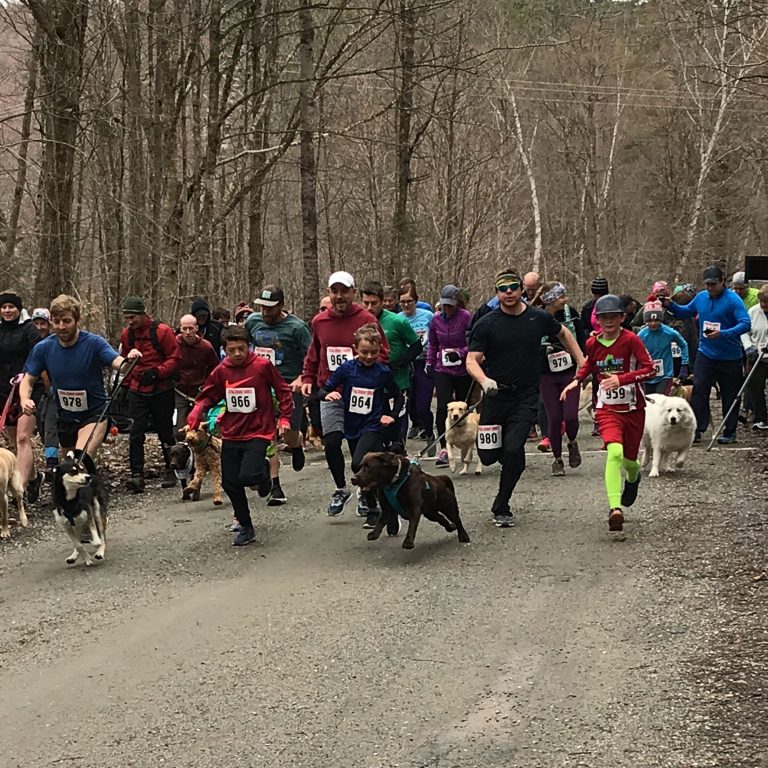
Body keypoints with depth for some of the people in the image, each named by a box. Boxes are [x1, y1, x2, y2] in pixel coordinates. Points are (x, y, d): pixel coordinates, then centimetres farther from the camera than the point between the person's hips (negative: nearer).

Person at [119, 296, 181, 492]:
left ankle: (171, 471, 23)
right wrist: (126, 383, 13)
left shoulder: (162, 331, -11)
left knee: (165, 432, 8)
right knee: (136, 432, -9)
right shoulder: (126, 334, 5)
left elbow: (175, 358, -12)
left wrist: (156, 372, -21)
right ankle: (137, 474, -11)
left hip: (162, 391, -3)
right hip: (137, 391, 3)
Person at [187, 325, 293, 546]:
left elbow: (283, 390, 1)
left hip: (258, 432, -4)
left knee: (247, 476, -22)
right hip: (231, 434, 4)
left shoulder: (262, 366, -10)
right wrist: (193, 418, -8)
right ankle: (246, 527, 22)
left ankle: (263, 471, 16)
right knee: (230, 483, 6)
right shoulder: (220, 371, 0)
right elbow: (207, 397, 8)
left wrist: (284, 417, -6)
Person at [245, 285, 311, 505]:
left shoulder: (296, 327, -10)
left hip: (289, 385, -4)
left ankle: (298, 442, 35)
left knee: (289, 435, -5)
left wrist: (300, 380, -21)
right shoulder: (253, 321, 5)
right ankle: (275, 487, 4)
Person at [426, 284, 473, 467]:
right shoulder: (436, 320, 4)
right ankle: (444, 449, -14)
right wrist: (429, 363, 10)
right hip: (442, 370, 2)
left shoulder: (466, 318, -10)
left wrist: (459, 353, -21)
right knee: (443, 407, -12)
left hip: (463, 370, -2)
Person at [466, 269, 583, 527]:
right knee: (488, 455, 0)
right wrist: (484, 381, -27)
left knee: (513, 450, -16)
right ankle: (514, 461, 38)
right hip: (495, 395, 0)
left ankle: (501, 508, 1)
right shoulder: (487, 324, -5)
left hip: (526, 397, 0)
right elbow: (472, 360, -7)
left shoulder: (539, 318, 1)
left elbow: (564, 334, 22)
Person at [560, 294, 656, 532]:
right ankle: (615, 508, -34)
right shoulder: (593, 343, 1)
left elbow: (649, 368, -19)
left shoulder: (631, 340, -11)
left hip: (633, 408, -1)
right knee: (615, 451, -25)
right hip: (607, 408, 1)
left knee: (629, 458, 13)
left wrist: (621, 379, -30)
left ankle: (633, 477, 55)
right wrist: (577, 381, 7)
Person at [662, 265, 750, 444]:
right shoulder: (701, 297, 4)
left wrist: (723, 334, -33)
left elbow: (745, 324, -23)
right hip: (705, 354, 4)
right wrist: (671, 305, 3)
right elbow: (686, 311, 22)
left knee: (730, 396, 7)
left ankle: (730, 432, 18)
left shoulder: (733, 300, -13)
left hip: (730, 357, -4)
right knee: (699, 390, -7)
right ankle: (696, 430, -5)